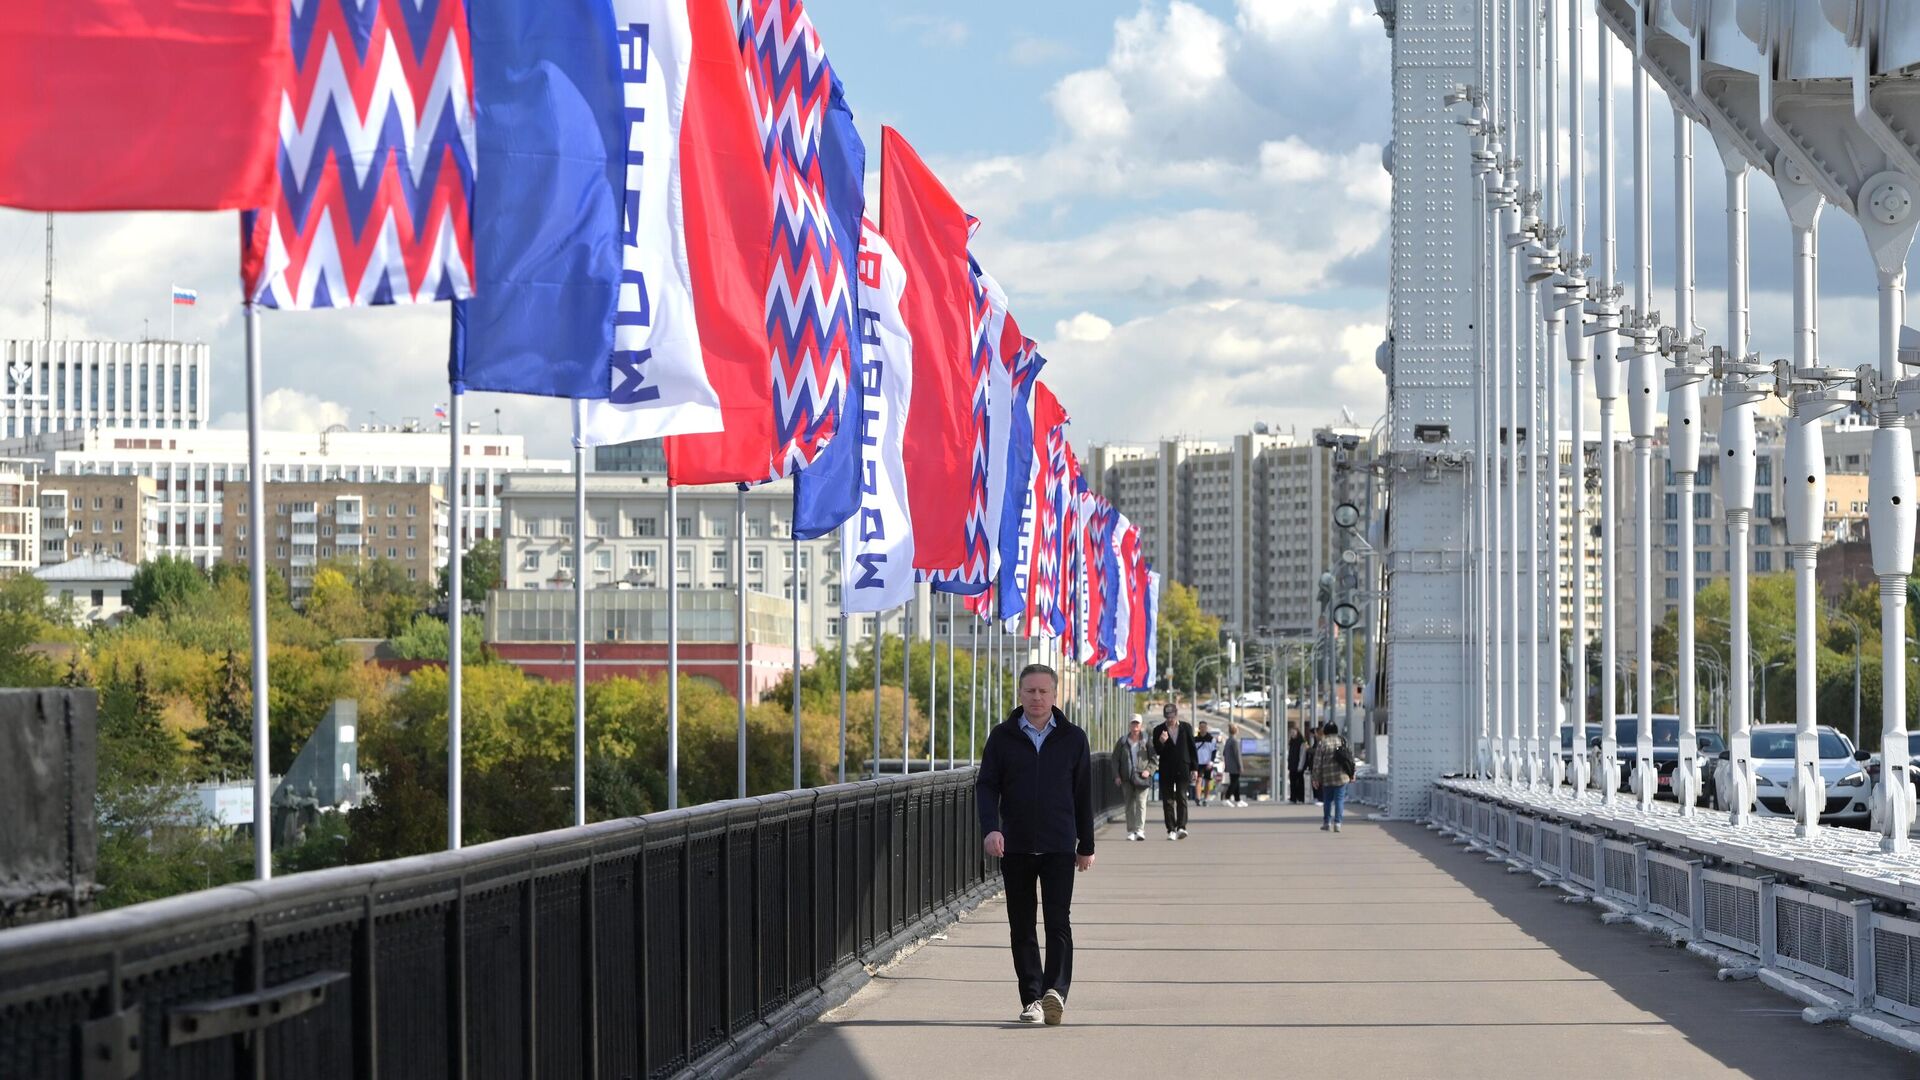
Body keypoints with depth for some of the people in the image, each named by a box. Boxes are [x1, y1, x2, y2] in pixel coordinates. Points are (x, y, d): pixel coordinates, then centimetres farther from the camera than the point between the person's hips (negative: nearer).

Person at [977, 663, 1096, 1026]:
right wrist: (990, 828, -16)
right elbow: (986, 786, 2)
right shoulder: (1002, 737, 4)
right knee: (1022, 927, 4)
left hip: (1059, 847, -1)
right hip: (1015, 847, 1)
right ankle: (1031, 999, 8)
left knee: (1058, 922, -11)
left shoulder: (1072, 739, 5)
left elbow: (1083, 794, 10)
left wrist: (1086, 846, 12)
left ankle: (1055, 992, -19)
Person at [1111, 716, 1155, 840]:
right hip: (1126, 778, 2)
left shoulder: (1146, 741, 3)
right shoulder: (1123, 741, 7)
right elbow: (1115, 759, 9)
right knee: (1129, 804, 5)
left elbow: (1153, 758, 5)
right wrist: (1116, 775, 0)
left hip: (1141, 777, -2)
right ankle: (1131, 831, 11)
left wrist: (1149, 770, -12)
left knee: (1141, 802, -12)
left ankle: (1140, 830, -16)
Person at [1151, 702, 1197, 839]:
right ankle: (1171, 830, 6)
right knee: (1168, 801, 1)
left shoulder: (1186, 727, 5)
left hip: (1182, 769, -1)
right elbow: (1157, 752, -1)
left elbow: (1192, 749, 9)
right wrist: (1161, 742, -22)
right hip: (1166, 770, 1)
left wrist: (1194, 768, 5)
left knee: (1181, 797, -12)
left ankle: (1181, 827, -18)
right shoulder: (1158, 730, 2)